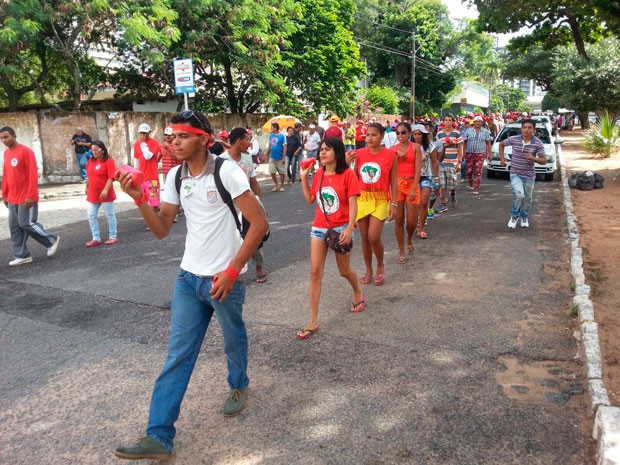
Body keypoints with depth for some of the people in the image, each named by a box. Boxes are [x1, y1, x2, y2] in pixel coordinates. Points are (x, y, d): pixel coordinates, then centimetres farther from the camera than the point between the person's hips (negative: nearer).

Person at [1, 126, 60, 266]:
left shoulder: (25, 151, -12)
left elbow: (33, 175, -16)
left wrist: (30, 196, -19)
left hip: (26, 198, -8)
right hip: (13, 198, 8)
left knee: (26, 224, -5)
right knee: (14, 227, 7)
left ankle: (52, 239, 15)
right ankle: (22, 255, 14)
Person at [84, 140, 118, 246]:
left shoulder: (109, 161, -11)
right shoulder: (90, 161, 10)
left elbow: (111, 177, -18)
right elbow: (89, 176, 19)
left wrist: (105, 190, -26)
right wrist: (87, 188, 19)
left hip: (105, 194, -7)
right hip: (92, 194, 7)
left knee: (110, 215, 6)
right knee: (91, 216, 5)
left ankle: (113, 237, 16)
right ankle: (96, 238, 12)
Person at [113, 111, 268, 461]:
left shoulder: (226, 171, -15)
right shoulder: (175, 176, 4)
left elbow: (260, 223, -17)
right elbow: (162, 230, 5)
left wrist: (232, 271, -17)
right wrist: (139, 198, -11)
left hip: (225, 277, -5)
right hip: (189, 277, 5)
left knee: (234, 339, 18)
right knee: (177, 354, 4)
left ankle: (239, 386, 48)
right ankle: (159, 436, 10)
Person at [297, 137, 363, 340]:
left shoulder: (347, 174, -11)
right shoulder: (318, 175, 4)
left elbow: (353, 204, -14)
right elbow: (310, 200, 11)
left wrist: (350, 228, -24)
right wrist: (303, 177, 5)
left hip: (341, 228, -4)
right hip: (319, 228, 4)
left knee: (344, 271, 13)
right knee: (315, 272, -2)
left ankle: (358, 293, 49)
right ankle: (313, 321, 2)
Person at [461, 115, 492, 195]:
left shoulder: (485, 131, 6)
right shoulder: (468, 131, 4)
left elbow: (488, 143, 8)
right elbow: (464, 142, 4)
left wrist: (489, 154, 3)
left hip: (480, 154, -1)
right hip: (469, 154, 1)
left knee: (478, 172, -6)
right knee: (469, 171, 6)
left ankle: (476, 189, -3)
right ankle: (471, 185, 31)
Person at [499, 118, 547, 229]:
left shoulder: (538, 143, -10)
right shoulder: (513, 139, -9)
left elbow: (544, 161, -7)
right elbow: (501, 144, 12)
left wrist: (533, 158, -26)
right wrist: (502, 158, 6)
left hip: (529, 175, 2)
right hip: (515, 174, -2)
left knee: (528, 199, 13)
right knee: (519, 195, -23)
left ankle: (524, 217, 41)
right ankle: (514, 215, 3)